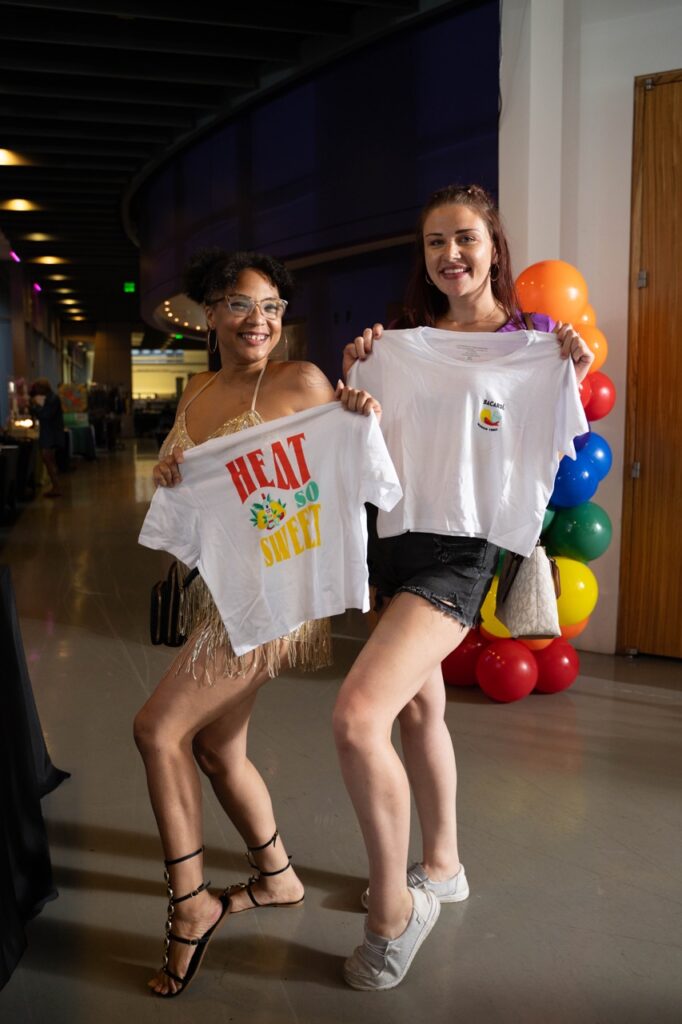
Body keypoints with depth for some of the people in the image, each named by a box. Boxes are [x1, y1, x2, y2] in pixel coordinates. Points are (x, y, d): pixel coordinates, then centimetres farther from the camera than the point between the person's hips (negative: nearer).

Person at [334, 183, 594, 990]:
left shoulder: (532, 339, -2)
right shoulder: (403, 343, 10)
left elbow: (553, 460, 1)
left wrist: (572, 377, -13)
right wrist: (354, 377, 0)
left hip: (461, 550, -6)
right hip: (394, 538, 6)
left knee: (357, 715, -21)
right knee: (418, 707, 18)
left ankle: (392, 909, 0)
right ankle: (441, 866, 40)